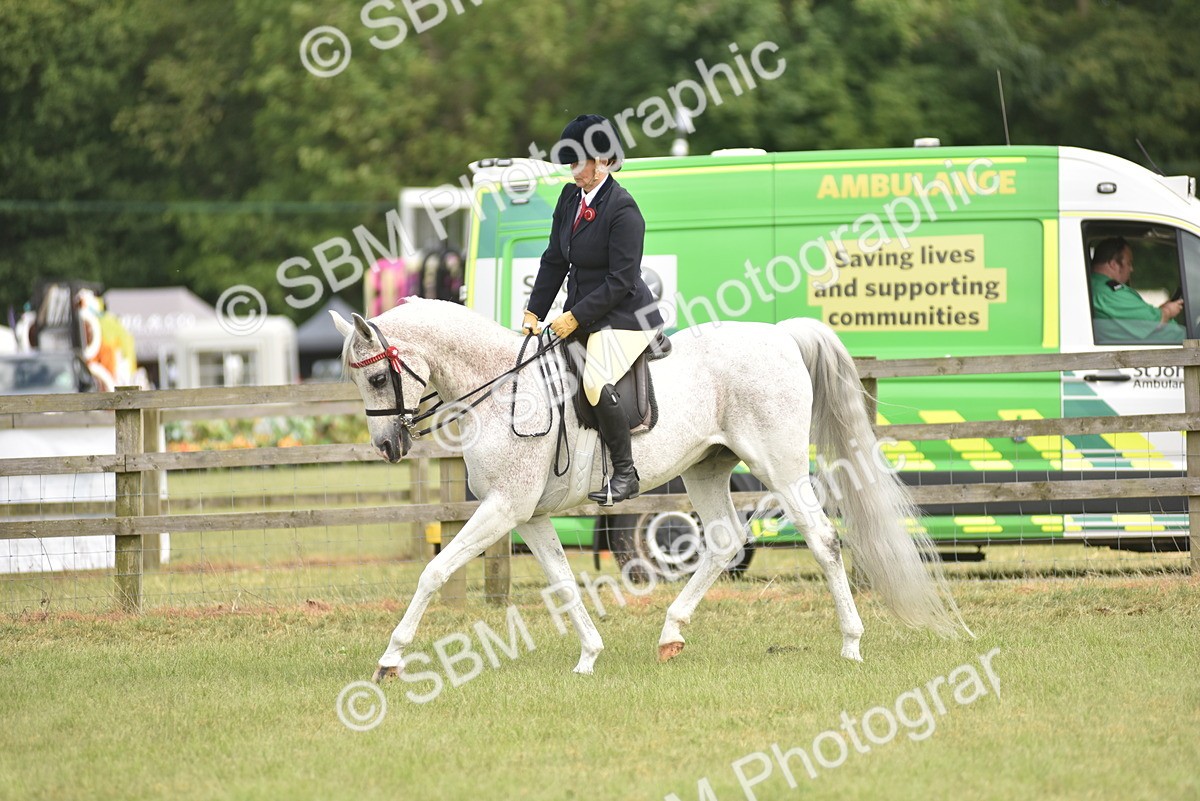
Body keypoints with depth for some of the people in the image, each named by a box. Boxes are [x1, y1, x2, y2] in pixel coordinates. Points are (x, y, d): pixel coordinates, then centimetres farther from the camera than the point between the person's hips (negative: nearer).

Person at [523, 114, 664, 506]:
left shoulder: (622, 209, -18)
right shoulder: (570, 197, 7)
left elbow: (621, 282, -20)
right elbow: (555, 260, 13)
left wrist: (575, 317, -20)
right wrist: (533, 313, 6)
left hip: (623, 316, -10)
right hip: (581, 315, 10)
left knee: (596, 383, -28)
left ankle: (625, 473, -18)